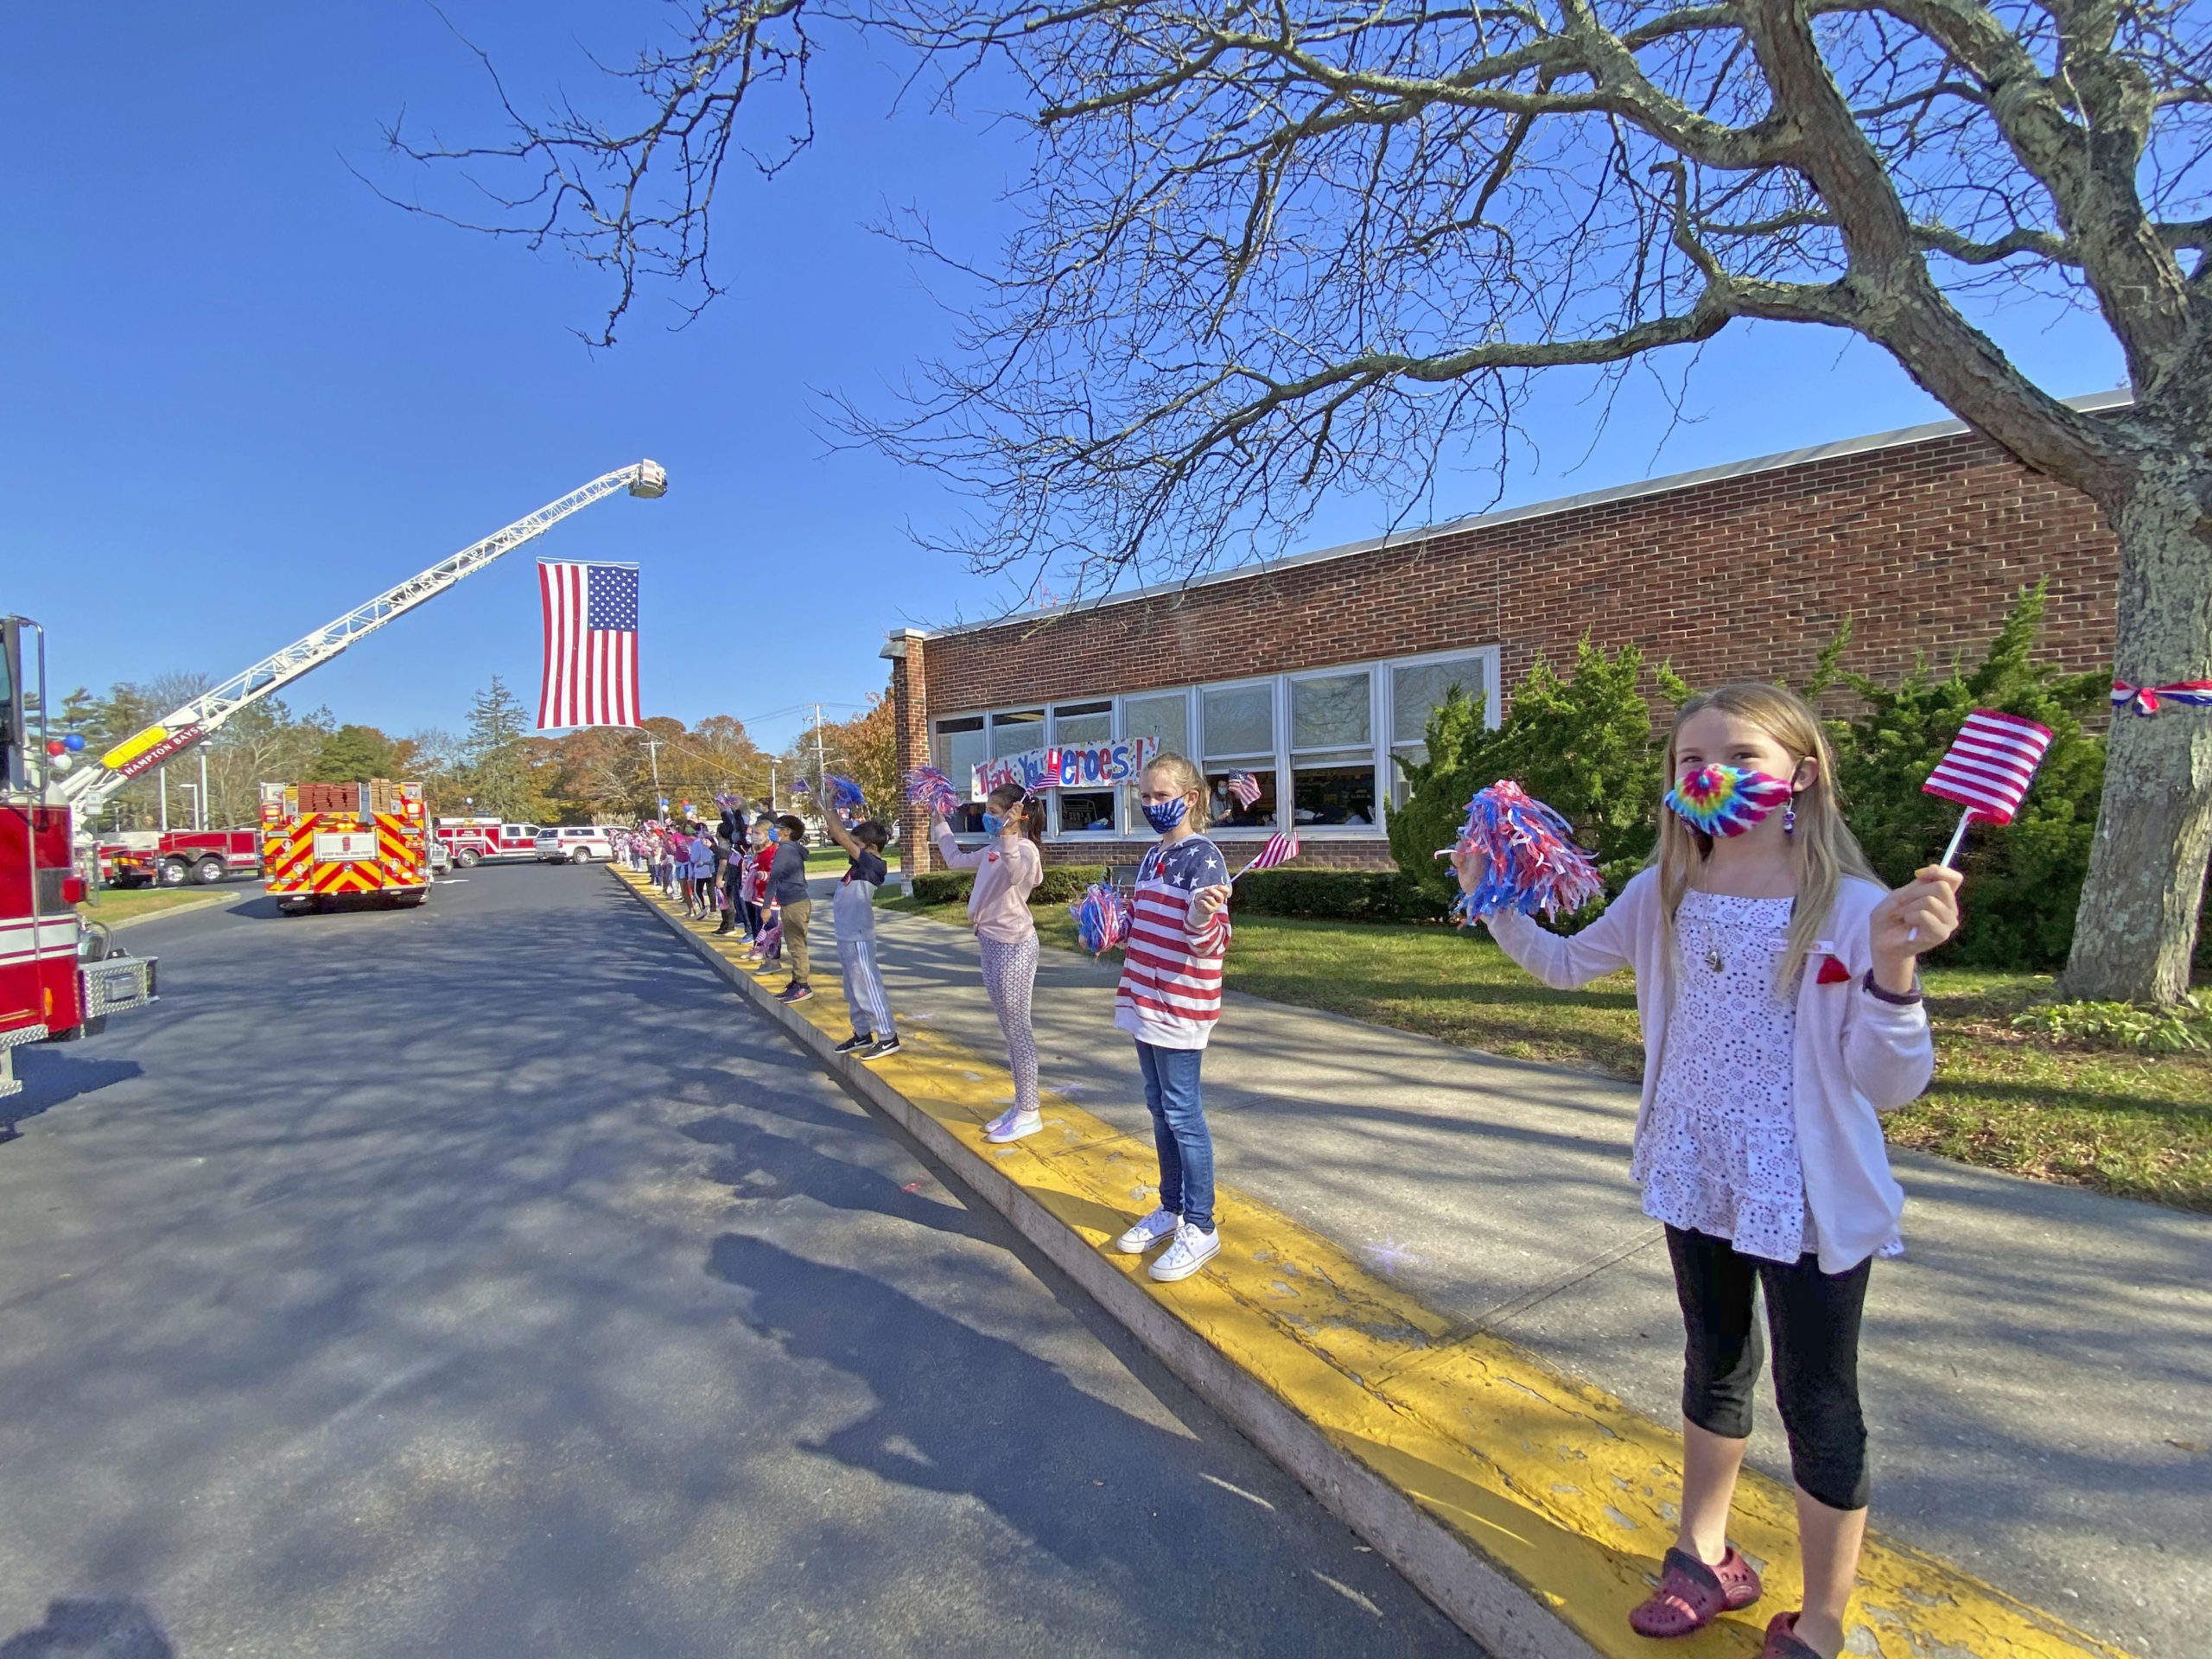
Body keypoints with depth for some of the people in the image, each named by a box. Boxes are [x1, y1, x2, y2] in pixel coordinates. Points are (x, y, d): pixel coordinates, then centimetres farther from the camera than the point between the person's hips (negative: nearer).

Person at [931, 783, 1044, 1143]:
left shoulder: (1025, 849, -16)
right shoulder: (993, 849, 12)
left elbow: (1014, 873, -40)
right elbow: (957, 859, 29)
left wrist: (1008, 833, -49)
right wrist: (939, 823, 33)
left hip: (1014, 947, -10)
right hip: (992, 945, 10)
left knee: (1017, 1030, -1)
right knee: (1010, 1030, 16)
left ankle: (1029, 1113, 11)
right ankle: (1020, 1105, 27)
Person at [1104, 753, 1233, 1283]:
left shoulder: (1204, 857, -13)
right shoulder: (1153, 856, 12)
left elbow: (1208, 941, -21)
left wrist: (1204, 915, -40)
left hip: (1182, 1005, -8)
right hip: (1145, 1000, 8)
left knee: (1182, 1114, -1)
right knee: (1159, 1109, 16)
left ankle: (1200, 1228, 12)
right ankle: (1171, 1209, 31)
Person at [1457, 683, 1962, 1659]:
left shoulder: (1851, 908, -17)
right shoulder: (1666, 894, -4)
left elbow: (1889, 1086, -19)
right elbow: (1569, 965, 11)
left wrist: (1893, 966, -35)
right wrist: (1496, 905, -2)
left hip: (1812, 1200, -4)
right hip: (1695, 1180, 5)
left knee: (1817, 1406, 13)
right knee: (1714, 1366, 24)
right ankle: (1704, 1557, 47)